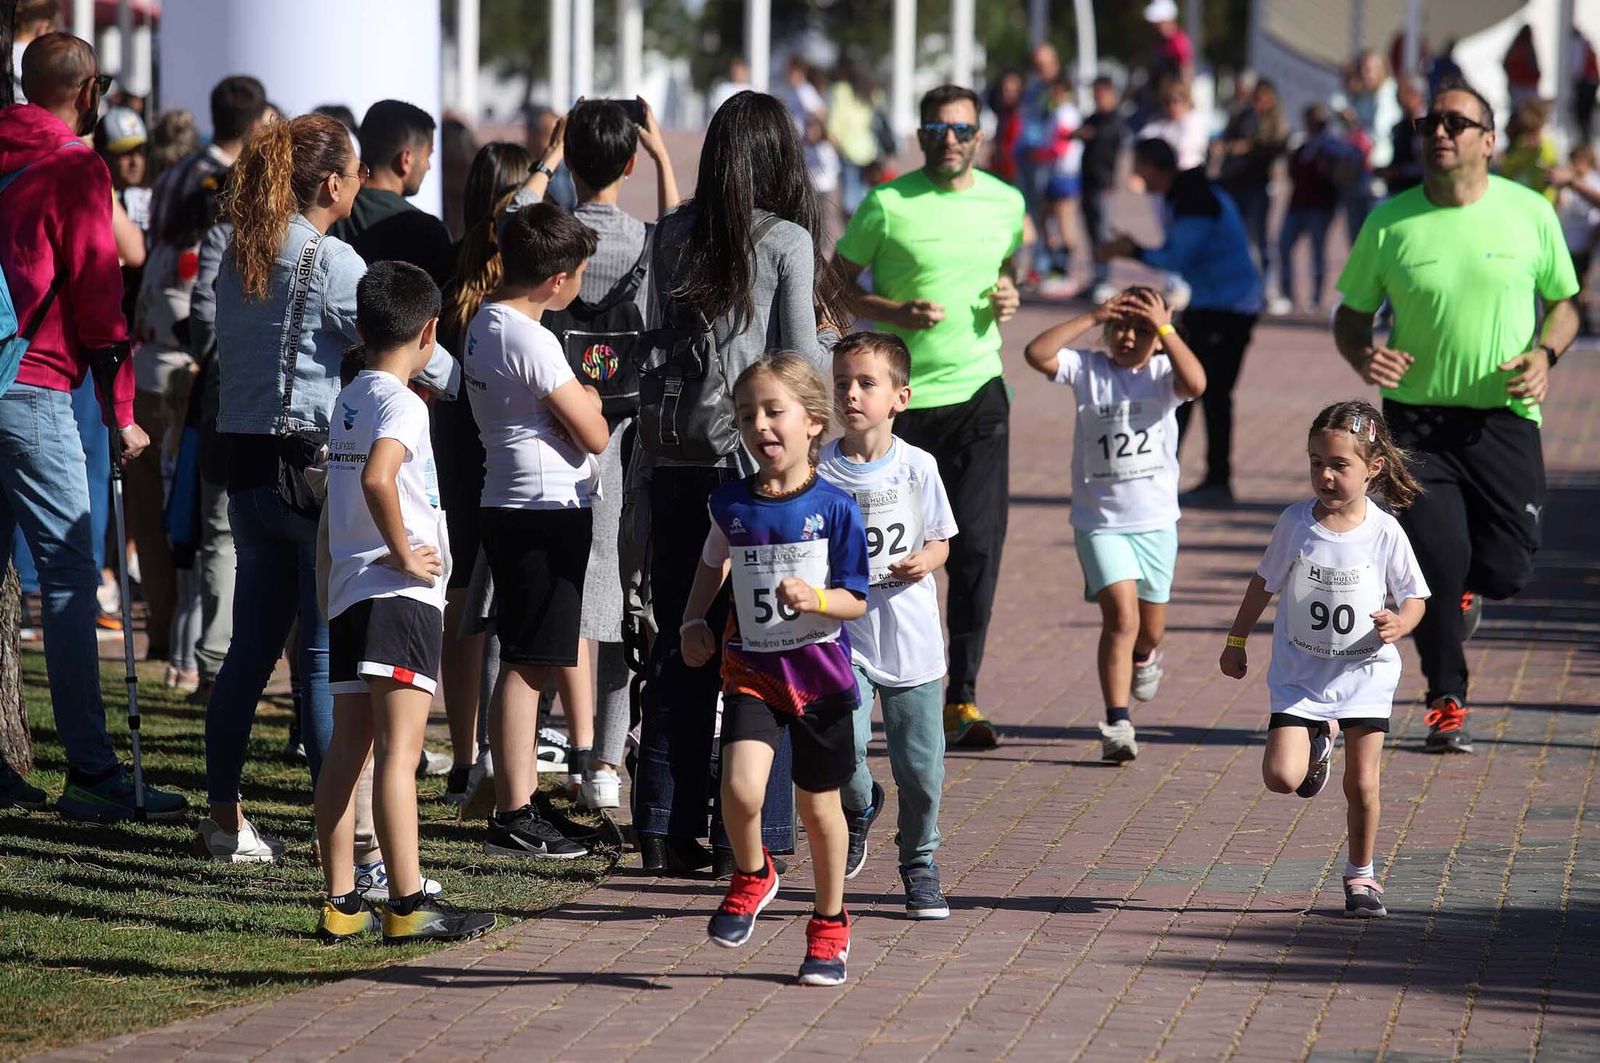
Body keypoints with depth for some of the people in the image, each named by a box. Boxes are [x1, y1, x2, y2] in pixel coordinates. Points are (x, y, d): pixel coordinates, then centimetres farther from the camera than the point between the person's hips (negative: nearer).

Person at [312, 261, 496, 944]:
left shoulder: (347, 402, 16)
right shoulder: (402, 403, -10)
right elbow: (378, 478, -28)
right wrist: (404, 554, -17)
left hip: (348, 597, 9)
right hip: (400, 597, -9)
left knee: (348, 747, 9)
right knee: (400, 748, -12)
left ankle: (341, 904, 10)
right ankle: (407, 906, -16)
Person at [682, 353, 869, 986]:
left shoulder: (834, 508, -10)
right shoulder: (730, 505, 0)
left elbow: (855, 601, -7)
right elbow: (713, 564, 21)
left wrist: (814, 599, -26)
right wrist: (693, 621, 9)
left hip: (819, 672, -1)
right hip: (750, 668, 1)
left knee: (818, 805, 10)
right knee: (741, 787, -19)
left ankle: (829, 926, 31)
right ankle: (752, 876, 12)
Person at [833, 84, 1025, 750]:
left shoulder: (1005, 202, 7)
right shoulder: (887, 204, -5)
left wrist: (1008, 297, 2)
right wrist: (895, 313, -15)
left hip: (978, 392, 2)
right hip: (903, 395, -2)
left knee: (978, 545, -7)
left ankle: (961, 697, -3)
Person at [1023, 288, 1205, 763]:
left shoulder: (1162, 374, -2)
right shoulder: (1087, 369, -2)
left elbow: (1195, 384, -25)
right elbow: (1037, 354, -17)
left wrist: (1165, 329, -22)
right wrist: (1091, 317, -16)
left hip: (1156, 522, 2)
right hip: (1100, 522, -2)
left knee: (1151, 628, 17)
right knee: (1121, 616, -18)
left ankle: (1144, 657, 54)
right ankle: (1117, 724, -17)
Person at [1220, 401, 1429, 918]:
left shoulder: (1384, 533, -11)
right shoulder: (1295, 523, -8)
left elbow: (1414, 597, -2)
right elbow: (1265, 582, 8)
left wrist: (1399, 623, -25)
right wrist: (1236, 641, 14)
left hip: (1365, 672, -1)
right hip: (1300, 675, 1)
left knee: (1362, 783, -3)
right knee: (1281, 776, -12)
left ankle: (1361, 874, 21)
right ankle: (1318, 742, 23)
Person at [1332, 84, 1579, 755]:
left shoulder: (1530, 213, 0)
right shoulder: (1389, 223, -1)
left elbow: (1563, 303, 12)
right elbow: (1351, 313, 9)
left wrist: (1544, 355, -8)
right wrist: (1361, 354, -13)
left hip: (1505, 418, 1)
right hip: (1416, 417, -1)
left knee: (1507, 570, -2)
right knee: (1435, 562, -9)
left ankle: (1464, 590, 37)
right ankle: (1447, 705, 10)